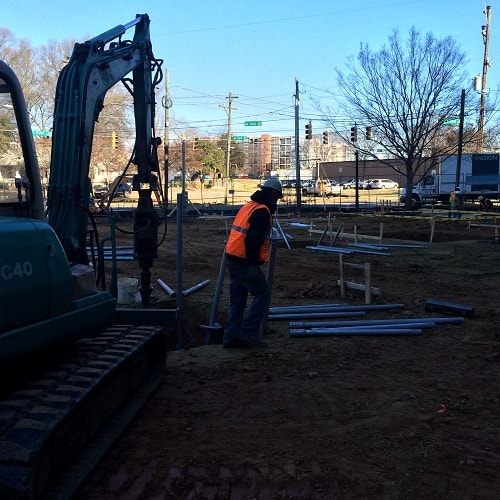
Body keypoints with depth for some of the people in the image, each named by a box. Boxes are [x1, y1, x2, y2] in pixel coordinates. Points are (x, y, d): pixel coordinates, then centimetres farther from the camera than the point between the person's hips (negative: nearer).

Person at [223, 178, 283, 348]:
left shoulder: (248, 206, 17)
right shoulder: (262, 211, -13)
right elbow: (253, 240, -21)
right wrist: (253, 263, -20)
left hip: (233, 258, 10)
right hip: (245, 262, -10)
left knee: (238, 297, 13)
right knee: (262, 293, -2)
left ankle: (231, 335, 16)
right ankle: (248, 332, -3)